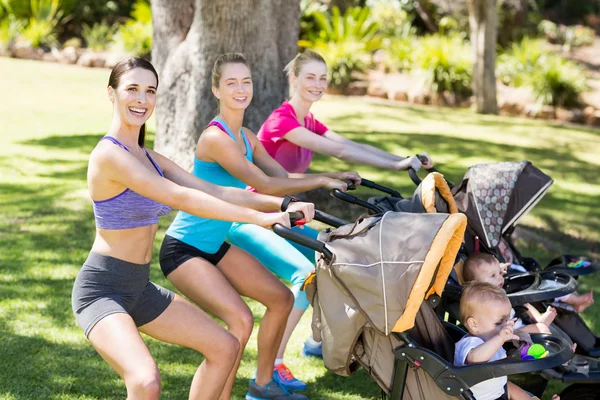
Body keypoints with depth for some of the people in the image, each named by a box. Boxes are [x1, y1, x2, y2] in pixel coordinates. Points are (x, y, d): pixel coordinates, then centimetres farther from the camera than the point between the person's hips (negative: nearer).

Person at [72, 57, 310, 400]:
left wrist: (283, 204, -8)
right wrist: (257, 217, -29)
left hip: (139, 288, 9)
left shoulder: (151, 159, 10)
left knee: (226, 347, 10)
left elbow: (215, 192, 3)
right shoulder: (109, 154, -18)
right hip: (102, 290, -9)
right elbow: (180, 198, -26)